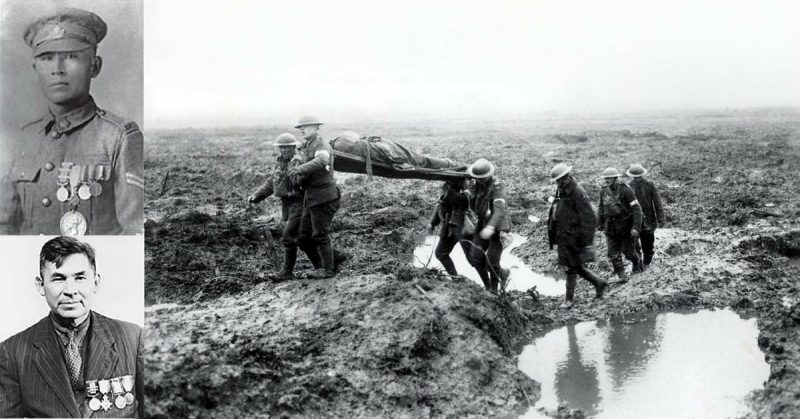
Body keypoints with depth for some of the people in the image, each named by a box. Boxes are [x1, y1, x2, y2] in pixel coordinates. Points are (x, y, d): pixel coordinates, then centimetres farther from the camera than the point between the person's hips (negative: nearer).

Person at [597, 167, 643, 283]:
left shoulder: (625, 190, -15)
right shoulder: (604, 192, 2)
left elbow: (636, 209, -15)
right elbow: (601, 208, 17)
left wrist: (636, 227, -21)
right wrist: (600, 224, 19)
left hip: (626, 227, -4)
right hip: (611, 228, 4)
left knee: (628, 251, 8)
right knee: (613, 254, -1)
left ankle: (637, 262, 39)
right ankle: (621, 275, 10)